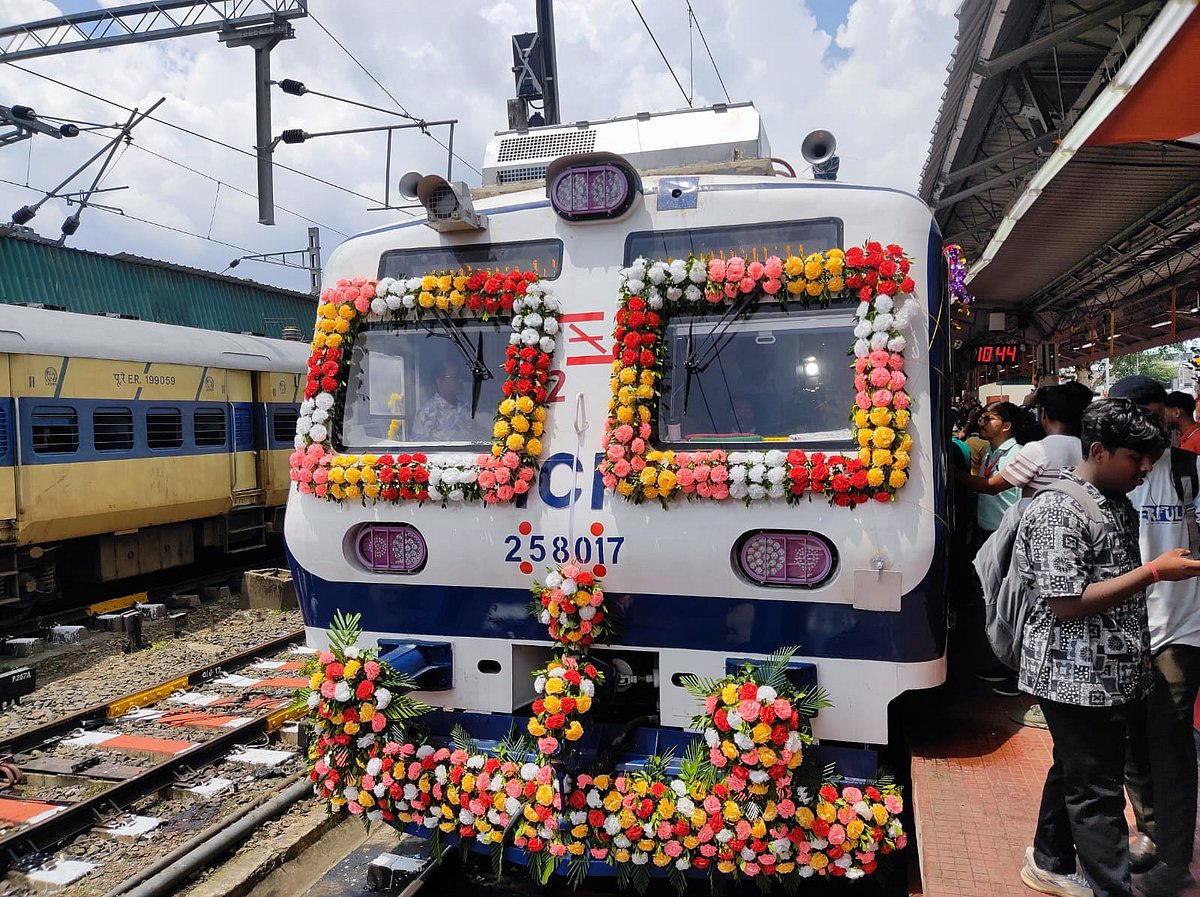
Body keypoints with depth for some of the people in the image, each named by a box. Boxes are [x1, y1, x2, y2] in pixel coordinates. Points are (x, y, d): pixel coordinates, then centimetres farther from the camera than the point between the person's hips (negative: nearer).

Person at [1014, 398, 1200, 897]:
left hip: (1114, 676, 10)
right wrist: (1155, 571, -21)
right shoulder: (1057, 511, -19)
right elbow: (1067, 603, -23)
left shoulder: (1118, 504, 11)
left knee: (1074, 773, 22)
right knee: (1097, 794, 1)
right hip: (1080, 680, -10)